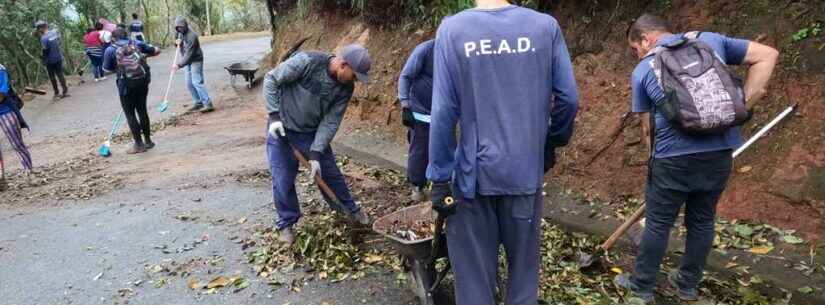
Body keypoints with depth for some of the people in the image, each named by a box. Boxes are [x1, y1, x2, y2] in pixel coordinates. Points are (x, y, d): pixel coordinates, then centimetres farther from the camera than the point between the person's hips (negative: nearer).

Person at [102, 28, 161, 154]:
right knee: (142, 111, 15)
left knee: (130, 114, 6)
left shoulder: (110, 50, -2)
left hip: (126, 84, -3)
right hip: (143, 81, 3)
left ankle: (139, 144, 7)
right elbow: (156, 50, 9)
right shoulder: (137, 43, 5)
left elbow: (107, 68, 5)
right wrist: (144, 55, 26)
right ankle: (148, 141, 21)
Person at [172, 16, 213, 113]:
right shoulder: (181, 33, 6)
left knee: (197, 82, -17)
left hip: (196, 60, -9)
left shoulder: (191, 36, -23)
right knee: (189, 83, 8)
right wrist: (179, 43, -4)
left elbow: (189, 54, -26)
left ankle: (208, 104, -19)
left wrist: (179, 64, -28)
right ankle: (198, 103, 16)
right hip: (188, 61, 9)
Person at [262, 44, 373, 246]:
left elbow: (330, 122, -11)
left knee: (330, 173, 11)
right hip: (281, 129, -3)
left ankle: (350, 209, 33)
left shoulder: (346, 88, -13)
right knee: (283, 180, 1)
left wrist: (316, 153, -18)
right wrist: (274, 116, -20)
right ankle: (286, 223, 22)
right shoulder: (306, 62, -27)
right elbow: (271, 80, -17)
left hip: (311, 132, 4)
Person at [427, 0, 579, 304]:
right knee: (524, 266, 20)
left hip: (474, 175, -1)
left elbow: (443, 112, -11)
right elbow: (568, 99, -2)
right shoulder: (546, 26, -5)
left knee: (474, 273, 13)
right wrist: (555, 139, 17)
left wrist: (440, 178, -5)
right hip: (526, 172, 2)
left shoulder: (452, 29, -9)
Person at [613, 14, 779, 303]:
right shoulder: (710, 40, 10)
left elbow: (648, 128, 7)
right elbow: (767, 55, 8)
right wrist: (745, 100, 3)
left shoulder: (643, 70, 3)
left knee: (658, 224, 11)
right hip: (720, 153, 4)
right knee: (702, 221, 18)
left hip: (674, 158, -3)